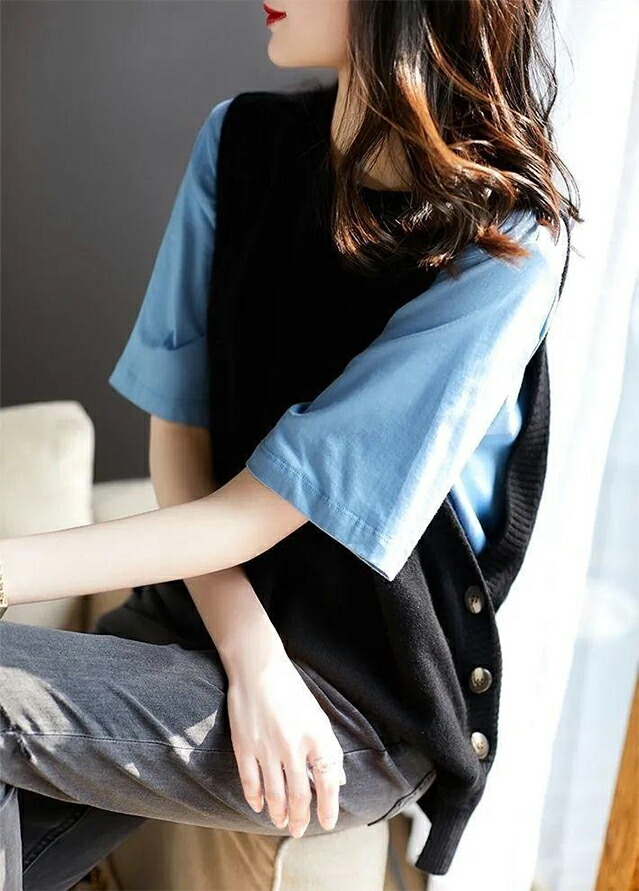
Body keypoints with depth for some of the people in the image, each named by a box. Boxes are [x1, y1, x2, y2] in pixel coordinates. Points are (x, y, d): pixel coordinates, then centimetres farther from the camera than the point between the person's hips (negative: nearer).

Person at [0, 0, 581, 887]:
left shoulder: (505, 244, -18)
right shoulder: (242, 141, -2)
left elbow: (257, 512, -20)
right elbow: (178, 427, -2)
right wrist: (250, 651, -15)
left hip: (368, 710, -4)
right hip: (194, 609, 4)